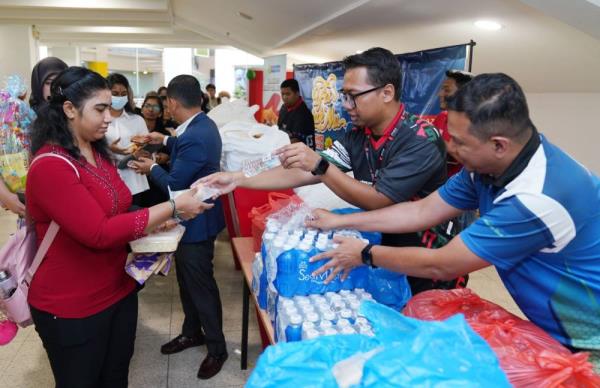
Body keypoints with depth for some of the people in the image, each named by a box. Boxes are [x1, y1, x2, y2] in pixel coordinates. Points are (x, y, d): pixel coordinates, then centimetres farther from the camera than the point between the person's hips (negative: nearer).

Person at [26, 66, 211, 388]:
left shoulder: (98, 152, 7)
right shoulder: (50, 167, -23)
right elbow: (99, 233, -29)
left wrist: (152, 225, -1)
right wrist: (172, 208, -26)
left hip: (119, 290, 8)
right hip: (73, 308, -8)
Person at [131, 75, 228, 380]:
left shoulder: (195, 136, -30)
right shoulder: (203, 124, 1)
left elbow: (174, 185, -23)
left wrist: (151, 168, -6)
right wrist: (165, 140, 27)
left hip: (196, 222, -10)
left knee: (201, 284, 5)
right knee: (187, 279, 22)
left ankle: (217, 348, 24)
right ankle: (192, 332, 41)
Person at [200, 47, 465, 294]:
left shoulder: (421, 142, -24)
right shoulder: (357, 136, -4)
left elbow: (376, 200, -26)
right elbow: (306, 173, -8)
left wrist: (319, 165, -32)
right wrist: (239, 179, -15)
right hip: (378, 251, 6)